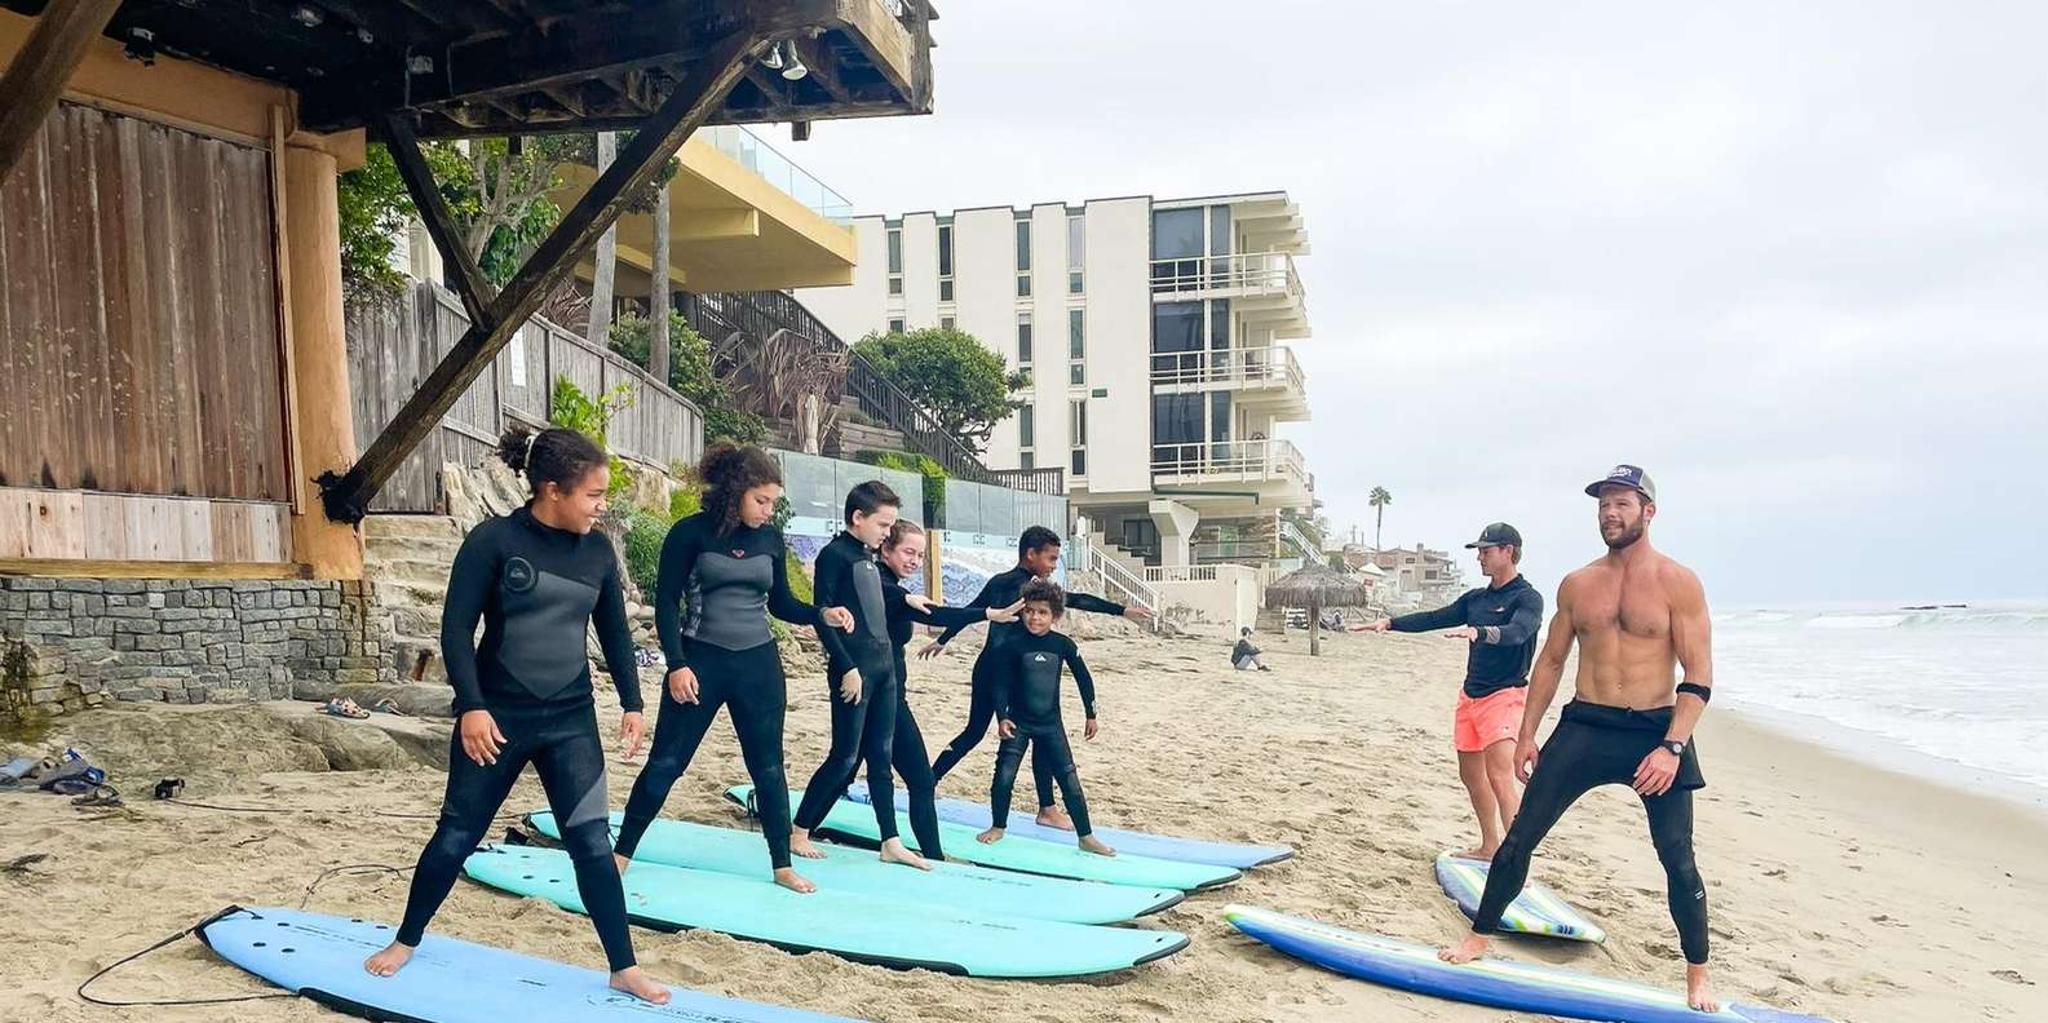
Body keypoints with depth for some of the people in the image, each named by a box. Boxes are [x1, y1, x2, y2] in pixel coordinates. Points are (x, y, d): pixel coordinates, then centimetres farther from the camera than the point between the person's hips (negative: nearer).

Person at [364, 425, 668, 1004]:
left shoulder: (597, 551, 2)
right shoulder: (493, 541, -12)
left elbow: (615, 633, 11)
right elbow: (456, 630, -11)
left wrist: (632, 704, 8)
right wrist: (471, 705, -18)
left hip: (570, 719, 3)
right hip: (497, 716, -3)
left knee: (591, 842, -1)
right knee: (457, 835, 11)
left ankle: (624, 969, 7)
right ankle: (406, 941, 35)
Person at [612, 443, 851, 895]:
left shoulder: (771, 539, 3)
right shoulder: (691, 533, -9)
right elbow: (666, 603, -8)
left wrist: (821, 613, -7)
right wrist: (676, 664, -16)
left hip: (759, 664, 3)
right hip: (701, 660, -3)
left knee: (768, 767, 8)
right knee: (665, 762, 3)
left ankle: (782, 866, 18)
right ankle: (622, 853, 19)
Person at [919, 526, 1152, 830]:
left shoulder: (998, 581, 11)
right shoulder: (1025, 587, -14)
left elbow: (970, 611, 21)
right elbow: (1076, 600, -21)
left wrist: (941, 641, 34)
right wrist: (1122, 610, -22)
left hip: (986, 668, 9)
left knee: (973, 733, 18)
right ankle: (1047, 810, 4)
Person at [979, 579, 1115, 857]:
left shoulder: (1063, 645, -5)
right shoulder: (1014, 646, -10)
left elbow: (1084, 679, 4)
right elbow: (1001, 683, -5)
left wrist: (1091, 715, 7)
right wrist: (1002, 717, -14)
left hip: (1051, 723, 1)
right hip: (1018, 722, -1)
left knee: (1070, 780, 0)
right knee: (1004, 776, -3)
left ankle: (1086, 837, 8)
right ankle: (997, 828, 20)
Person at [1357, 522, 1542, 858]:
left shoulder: (1527, 598, -9)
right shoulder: (1476, 598, 13)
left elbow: (1516, 632, -29)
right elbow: (1433, 619, 16)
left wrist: (1478, 632, -47)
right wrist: (1390, 623, 6)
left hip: (1504, 696, -8)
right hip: (1470, 696, 8)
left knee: (1500, 778, -20)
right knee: (1471, 776, 16)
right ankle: (1490, 847, 31)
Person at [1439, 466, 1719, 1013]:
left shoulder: (1679, 584, -5)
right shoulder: (1577, 585, 6)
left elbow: (1699, 677, -8)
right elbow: (1550, 664, 13)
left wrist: (1671, 748, -18)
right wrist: (1527, 734, 9)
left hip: (1655, 731, -3)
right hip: (1583, 727, 3)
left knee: (1678, 860, 1)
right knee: (1521, 835, 1)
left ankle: (1697, 976, 20)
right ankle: (1479, 936, 16)